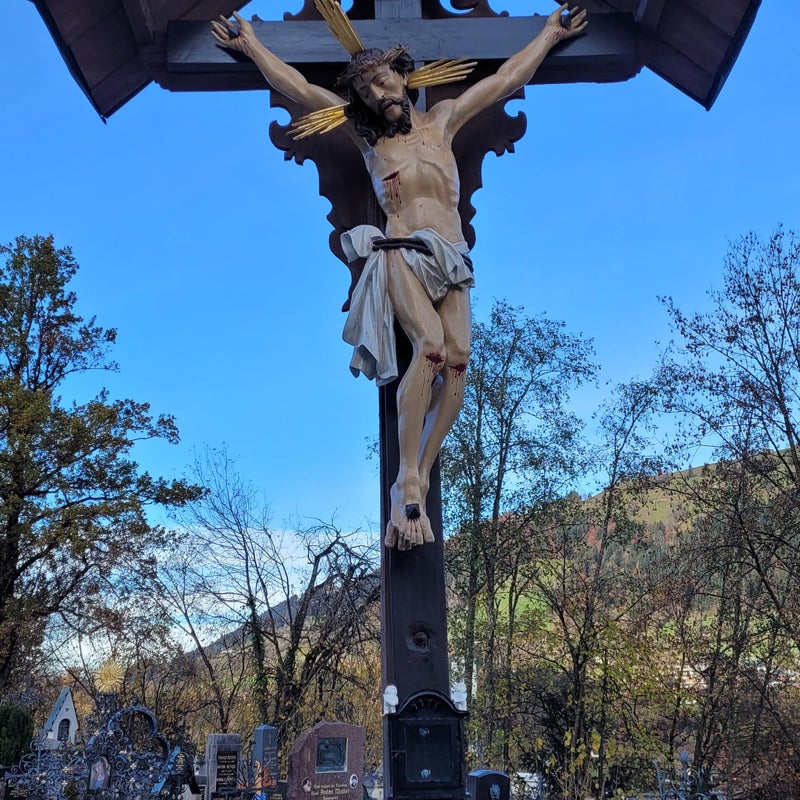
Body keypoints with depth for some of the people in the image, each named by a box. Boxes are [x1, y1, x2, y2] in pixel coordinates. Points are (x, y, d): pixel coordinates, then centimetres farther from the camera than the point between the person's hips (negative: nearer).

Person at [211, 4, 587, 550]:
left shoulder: (442, 121, 23)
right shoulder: (367, 135, 17)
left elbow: (508, 78, 31)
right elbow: (299, 89, 20)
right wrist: (251, 45, 24)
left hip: (452, 262, 3)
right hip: (400, 254, -3)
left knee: (458, 356, -22)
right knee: (431, 344, -29)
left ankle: (422, 475, -22)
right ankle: (406, 484, -29)